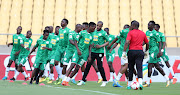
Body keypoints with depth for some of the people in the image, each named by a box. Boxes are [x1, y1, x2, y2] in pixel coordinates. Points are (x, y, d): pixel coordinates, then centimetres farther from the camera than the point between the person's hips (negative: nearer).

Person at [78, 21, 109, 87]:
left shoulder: (103, 33, -4)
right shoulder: (93, 32, 13)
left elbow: (107, 42, -2)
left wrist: (101, 46, -14)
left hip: (99, 52, -5)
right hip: (92, 51, 5)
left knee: (100, 66, -3)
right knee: (88, 65, 3)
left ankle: (104, 81, 12)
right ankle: (83, 80, 9)